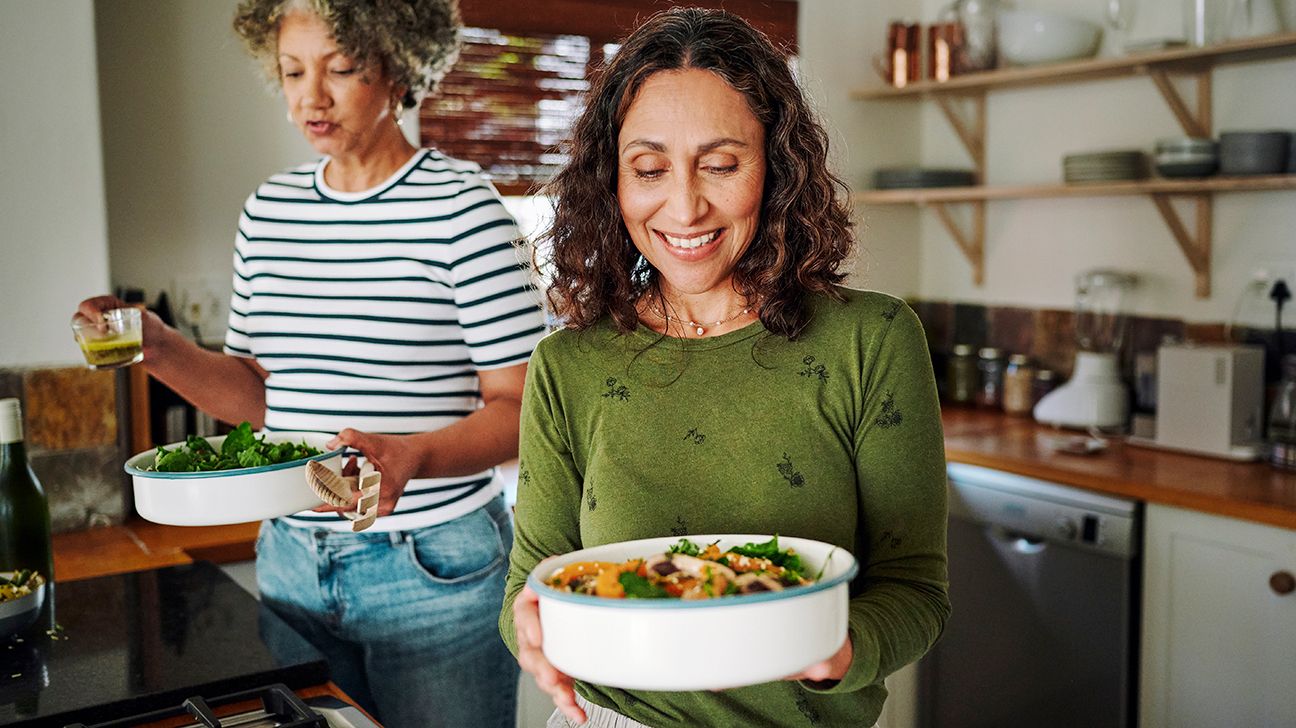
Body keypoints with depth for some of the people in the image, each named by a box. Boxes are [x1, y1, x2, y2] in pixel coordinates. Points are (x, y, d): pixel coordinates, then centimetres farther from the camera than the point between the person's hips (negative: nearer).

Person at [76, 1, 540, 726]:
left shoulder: (460, 206, -12)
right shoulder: (267, 211, 7)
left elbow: (520, 407, -13)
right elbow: (259, 392, 12)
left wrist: (411, 455, -29)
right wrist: (160, 348, -5)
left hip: (435, 565, -5)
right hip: (291, 559, 5)